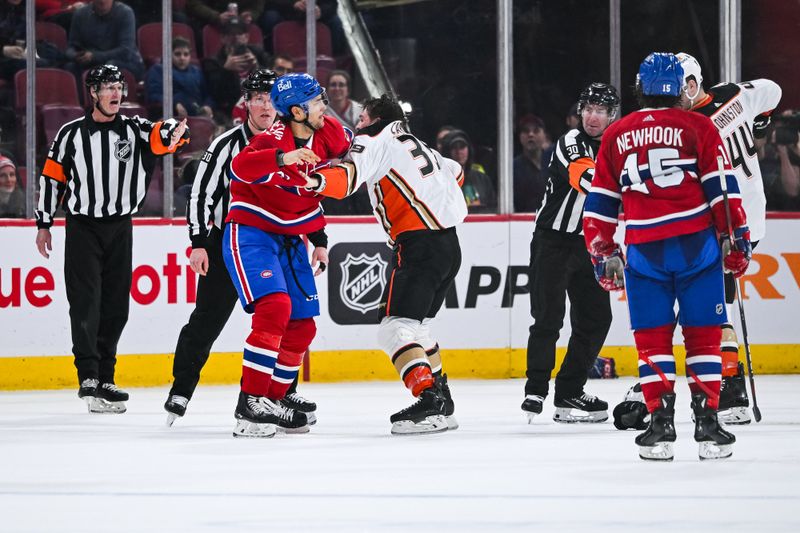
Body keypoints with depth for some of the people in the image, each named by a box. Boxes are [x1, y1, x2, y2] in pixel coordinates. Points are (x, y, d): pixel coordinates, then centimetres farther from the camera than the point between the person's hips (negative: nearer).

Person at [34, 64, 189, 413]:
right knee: (85, 302, -11)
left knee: (116, 306, 6)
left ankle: (104, 378, 15)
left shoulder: (134, 130, 3)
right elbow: (52, 177, 5)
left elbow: (161, 136, -15)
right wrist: (44, 224, 4)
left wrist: (174, 133, -40)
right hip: (82, 227, -3)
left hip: (120, 228, 3)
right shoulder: (72, 134, -1)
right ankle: (88, 376, -14)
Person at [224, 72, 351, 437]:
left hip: (289, 239, 8)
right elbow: (240, 168, -44)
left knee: (302, 327, 7)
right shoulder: (274, 140, -22)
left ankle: (272, 402, 21)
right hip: (250, 234, -8)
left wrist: (319, 238, 16)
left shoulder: (328, 134, 1)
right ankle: (249, 406, -24)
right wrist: (283, 158, -57)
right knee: (275, 307, -25)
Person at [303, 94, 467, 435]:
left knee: (395, 327, -14)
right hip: (449, 245, 9)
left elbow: (351, 175, -23)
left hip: (419, 244, -9)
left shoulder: (377, 142, -1)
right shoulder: (416, 145, 25)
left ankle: (430, 403, -27)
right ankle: (440, 400, 28)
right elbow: (454, 174, 38)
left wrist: (317, 181, -39)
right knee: (416, 325, 23)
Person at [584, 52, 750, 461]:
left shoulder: (616, 136, 10)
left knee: (652, 338, 7)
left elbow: (600, 204, 12)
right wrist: (736, 240, 4)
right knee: (703, 335, 5)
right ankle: (707, 423, 1)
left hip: (645, 250, 1)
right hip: (697, 244, -1)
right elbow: (722, 189, -2)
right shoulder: (697, 127, 2)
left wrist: (603, 256, 20)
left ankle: (660, 424, -1)